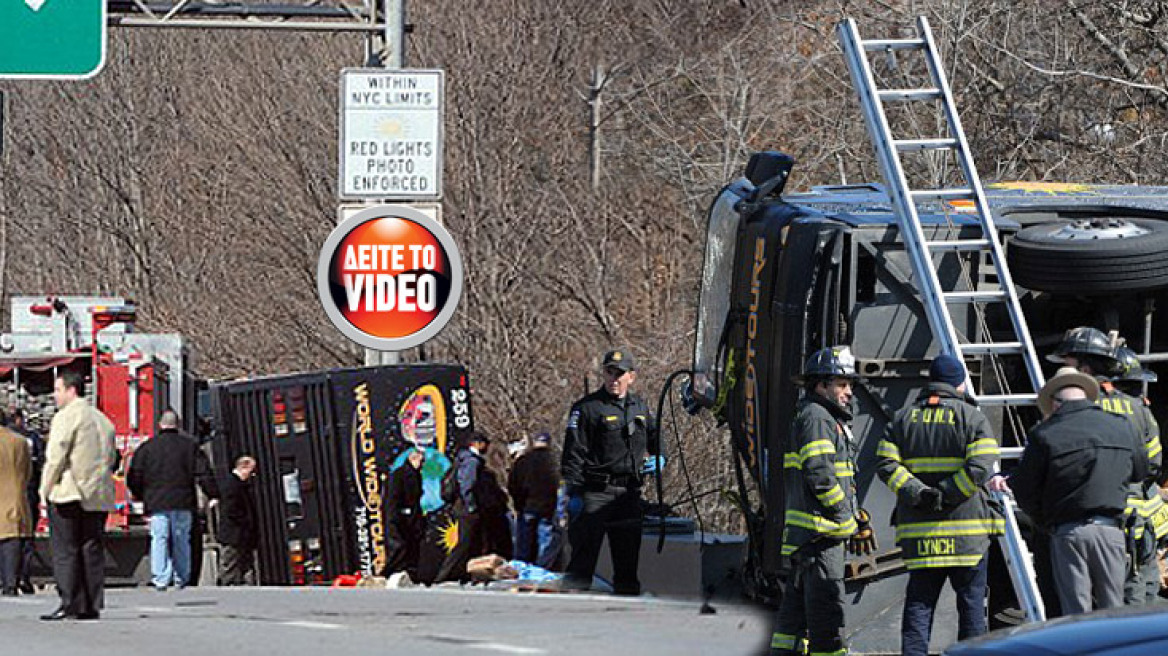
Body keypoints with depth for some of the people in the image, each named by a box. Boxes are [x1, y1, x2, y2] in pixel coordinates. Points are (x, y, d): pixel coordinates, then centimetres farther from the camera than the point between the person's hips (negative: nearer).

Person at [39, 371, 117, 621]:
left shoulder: (66, 417, -8)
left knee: (65, 551, -5)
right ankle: (92, 606, 5)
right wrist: (98, 482, 17)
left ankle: (70, 605, -9)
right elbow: (111, 459, 18)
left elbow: (55, 457, -13)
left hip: (69, 495, -7)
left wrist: (46, 490, -7)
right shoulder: (103, 420, 17)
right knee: (93, 551, 7)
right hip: (98, 497, 7)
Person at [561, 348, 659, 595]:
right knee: (585, 551, -10)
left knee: (628, 554, 11)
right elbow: (574, 452, -7)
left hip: (629, 492, 5)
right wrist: (574, 492, -14)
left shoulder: (641, 408, 14)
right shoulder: (587, 408, -4)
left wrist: (658, 459, 8)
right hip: (595, 492, -5)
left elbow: (656, 440, 31)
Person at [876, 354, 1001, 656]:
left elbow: (886, 464, 0)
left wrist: (915, 492, -8)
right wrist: (946, 495, -12)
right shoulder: (971, 417, -1)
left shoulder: (904, 418, 11)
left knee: (919, 601, 4)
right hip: (968, 527, -3)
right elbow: (981, 467, -13)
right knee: (971, 600, 5)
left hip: (917, 529, 3)